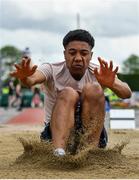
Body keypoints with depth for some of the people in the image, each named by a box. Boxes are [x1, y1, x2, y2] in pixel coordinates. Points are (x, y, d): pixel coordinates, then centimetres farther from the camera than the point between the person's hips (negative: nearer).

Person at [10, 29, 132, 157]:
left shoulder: (98, 73, -5)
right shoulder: (52, 70, -7)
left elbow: (127, 93, -22)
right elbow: (33, 79, -30)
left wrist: (111, 84, -45)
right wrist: (25, 78, -55)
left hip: (91, 133, 1)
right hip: (55, 133, -1)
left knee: (93, 89, -21)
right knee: (68, 93, -27)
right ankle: (58, 152, -46)